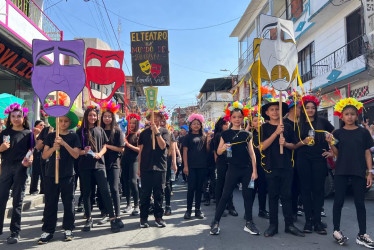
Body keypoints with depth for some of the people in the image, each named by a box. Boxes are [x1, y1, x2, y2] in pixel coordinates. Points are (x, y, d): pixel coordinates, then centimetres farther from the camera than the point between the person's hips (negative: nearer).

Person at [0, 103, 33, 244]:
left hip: (21, 169, -2)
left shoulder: (28, 133, 4)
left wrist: (29, 161, -16)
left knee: (17, 201, 3)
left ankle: (15, 232, 10)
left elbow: (31, 151, 4)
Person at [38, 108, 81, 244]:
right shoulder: (50, 136, 7)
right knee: (50, 203, 3)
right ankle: (48, 231, 11)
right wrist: (54, 148, -19)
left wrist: (64, 143, -19)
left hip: (68, 175, -1)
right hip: (51, 174, 1)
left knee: (68, 202, 4)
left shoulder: (73, 137, 4)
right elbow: (44, 155, 1)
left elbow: (76, 154, -7)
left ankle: (68, 229, 15)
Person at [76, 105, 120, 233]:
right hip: (85, 165, 0)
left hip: (99, 164, 0)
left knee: (105, 191, -8)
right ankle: (89, 219, 18)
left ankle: (112, 219, -6)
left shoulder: (100, 130, 11)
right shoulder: (80, 131, 7)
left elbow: (104, 146, 10)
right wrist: (84, 151, -17)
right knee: (86, 192, 6)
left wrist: (99, 154, -10)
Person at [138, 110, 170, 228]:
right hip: (146, 167, 1)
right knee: (145, 193, 3)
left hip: (159, 166, 0)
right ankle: (143, 217, 12)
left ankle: (158, 217, 15)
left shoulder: (164, 131, 6)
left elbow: (163, 146, -9)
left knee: (159, 193, 5)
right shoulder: (144, 133, 10)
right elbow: (141, 150, 11)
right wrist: (139, 167, 9)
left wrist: (156, 132, -15)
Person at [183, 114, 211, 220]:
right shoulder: (188, 137, 3)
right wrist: (185, 166, -9)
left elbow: (207, 151, 11)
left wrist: (208, 141, -7)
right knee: (191, 188, -3)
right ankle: (188, 210, 7)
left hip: (202, 166, 3)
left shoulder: (203, 137, 12)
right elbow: (185, 151, -2)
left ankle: (198, 209, 16)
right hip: (191, 166, -3)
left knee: (199, 188, 8)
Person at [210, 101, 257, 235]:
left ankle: (249, 223, 18)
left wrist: (254, 170, 1)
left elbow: (252, 153, 7)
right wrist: (224, 148, -18)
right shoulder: (226, 134, 3)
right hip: (233, 169, -2)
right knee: (225, 195, -1)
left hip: (247, 169, 2)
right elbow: (218, 152, 5)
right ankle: (215, 222, 8)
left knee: (248, 195, 6)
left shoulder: (247, 134, 8)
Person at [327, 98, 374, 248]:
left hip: (359, 172, 1)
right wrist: (331, 143, -15)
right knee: (338, 201, 4)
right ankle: (336, 230, 18)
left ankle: (362, 235, 17)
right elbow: (336, 154, 2)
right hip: (341, 172, 0)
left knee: (360, 203, 7)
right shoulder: (338, 133, 2)